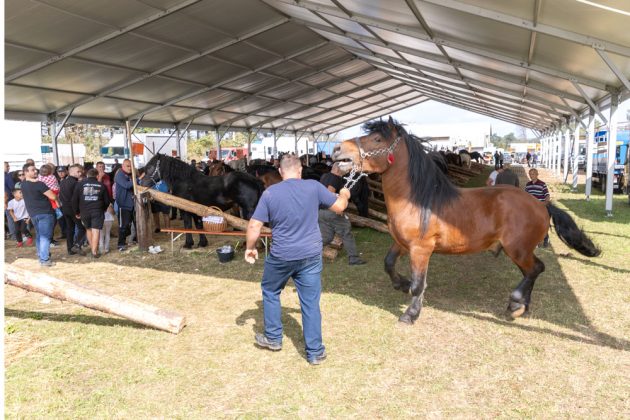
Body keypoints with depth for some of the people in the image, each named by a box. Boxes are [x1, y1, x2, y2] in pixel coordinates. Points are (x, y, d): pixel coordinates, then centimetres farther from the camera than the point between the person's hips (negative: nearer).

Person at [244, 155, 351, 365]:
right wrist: (344, 194, 27)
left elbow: (254, 226, -7)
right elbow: (339, 206, 5)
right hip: (311, 255, 1)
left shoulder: (270, 192, -7)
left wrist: (250, 248, 9)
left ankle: (273, 338, 32)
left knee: (270, 291, 24)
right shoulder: (313, 187, -5)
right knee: (311, 302, 8)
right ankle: (315, 352, 16)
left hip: (281, 256, -1)